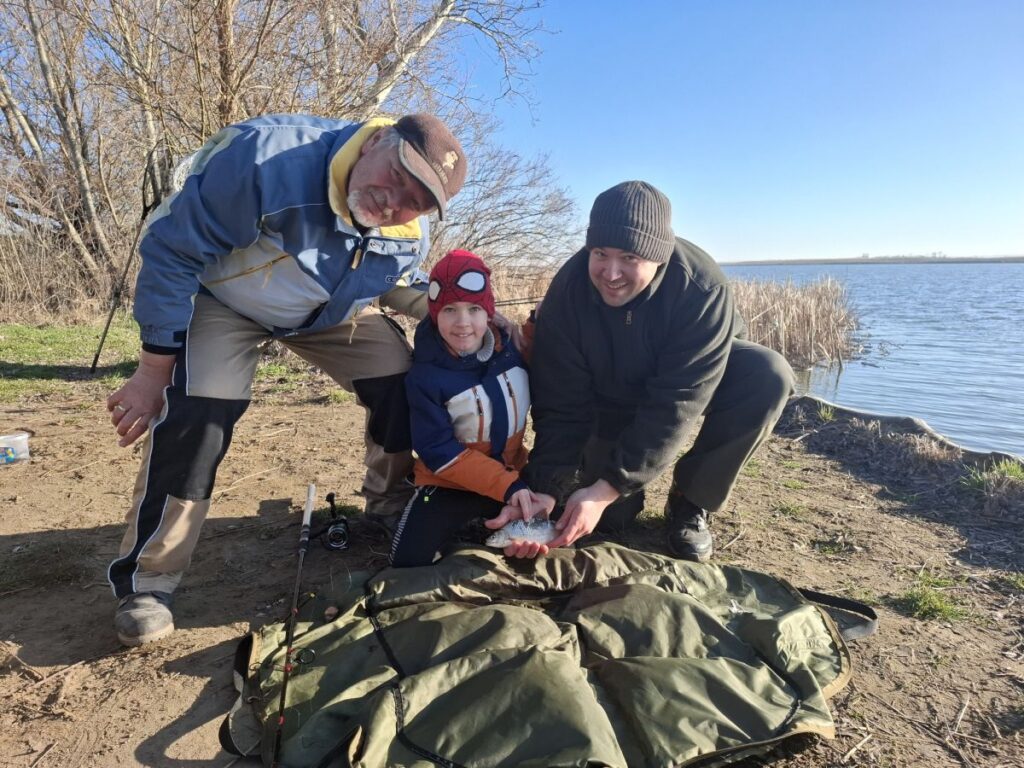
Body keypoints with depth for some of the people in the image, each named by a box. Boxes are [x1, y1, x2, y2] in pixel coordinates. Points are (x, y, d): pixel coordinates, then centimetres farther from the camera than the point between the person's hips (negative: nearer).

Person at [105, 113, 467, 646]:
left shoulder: (409, 234, -20)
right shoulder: (265, 156, -38)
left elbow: (398, 282, 7)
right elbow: (172, 249, -28)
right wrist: (155, 370, -24)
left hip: (329, 312, 5)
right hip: (218, 297, -4)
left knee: (402, 382, -6)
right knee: (199, 411, -25)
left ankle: (392, 501, 19)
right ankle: (146, 580, -7)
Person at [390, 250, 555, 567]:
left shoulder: (512, 346, -7)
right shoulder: (424, 376, -19)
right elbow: (440, 453, -20)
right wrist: (507, 488, -27)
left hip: (513, 475, 4)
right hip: (451, 484, -3)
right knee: (408, 564, -13)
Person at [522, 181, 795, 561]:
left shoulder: (703, 289, -35)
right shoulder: (567, 291, -28)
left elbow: (675, 406, -36)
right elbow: (559, 405, -24)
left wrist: (607, 489, -39)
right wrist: (549, 490, -35)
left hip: (698, 378, 0)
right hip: (610, 398, 1)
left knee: (768, 376, -31)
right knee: (608, 518, -9)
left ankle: (691, 502, -11)